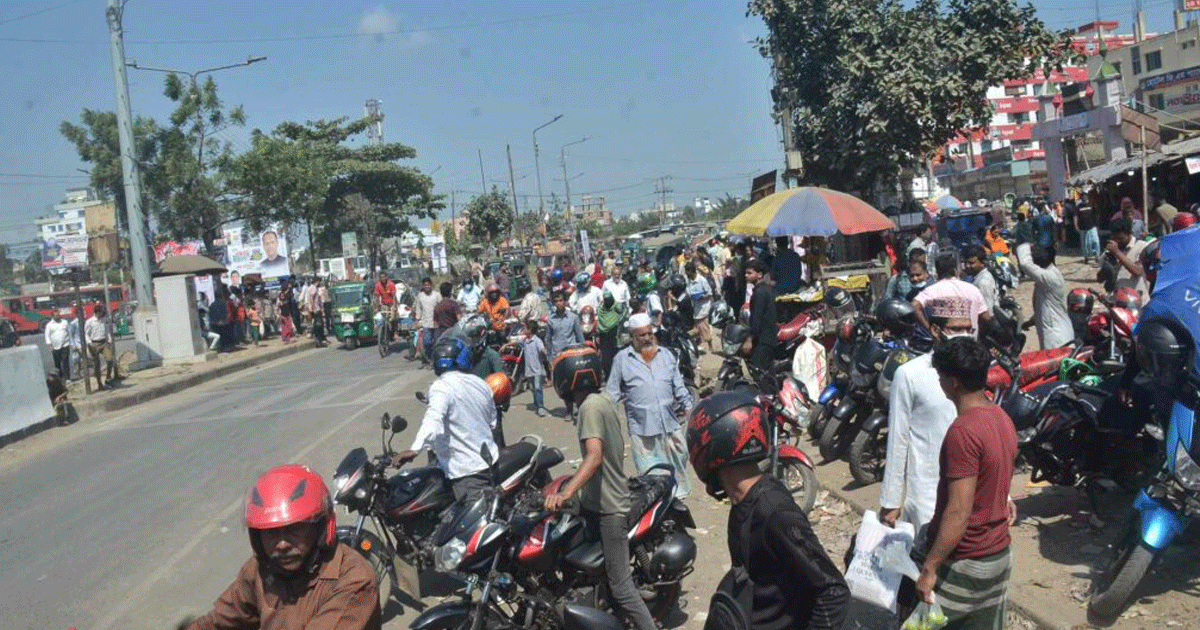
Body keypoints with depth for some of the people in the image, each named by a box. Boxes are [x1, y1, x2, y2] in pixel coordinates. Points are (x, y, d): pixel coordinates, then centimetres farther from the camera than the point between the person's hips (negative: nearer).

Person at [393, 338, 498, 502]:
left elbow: (434, 419, -34)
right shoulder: (481, 384, 10)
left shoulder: (441, 388, -14)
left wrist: (415, 449, -46)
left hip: (466, 471, -8)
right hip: (490, 463, 8)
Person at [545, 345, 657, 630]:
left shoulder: (590, 407, -21)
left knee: (620, 585, -8)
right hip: (602, 498, 10)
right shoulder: (605, 396, 5)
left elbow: (595, 456, -35)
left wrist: (566, 494, -45)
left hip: (607, 508, -10)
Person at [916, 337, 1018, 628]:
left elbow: (959, 512, -25)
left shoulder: (963, 432, -24)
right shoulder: (1001, 417, 3)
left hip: (963, 563, -8)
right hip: (999, 554, 8)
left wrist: (929, 568, -20)